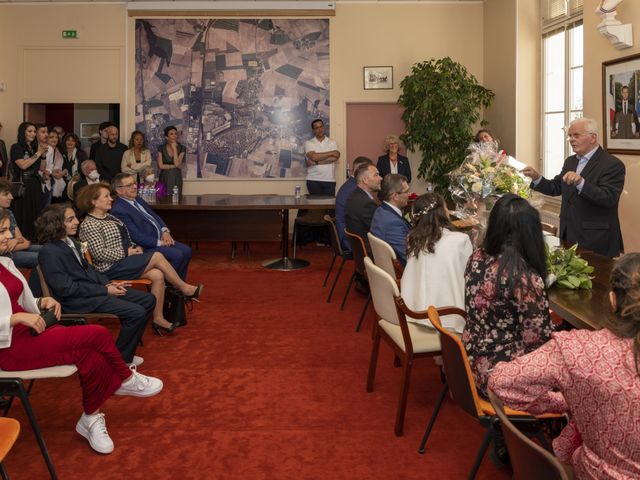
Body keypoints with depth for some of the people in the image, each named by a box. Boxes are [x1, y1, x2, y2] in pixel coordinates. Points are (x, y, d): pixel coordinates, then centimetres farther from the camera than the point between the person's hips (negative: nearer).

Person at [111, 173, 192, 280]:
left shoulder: (138, 200, 13)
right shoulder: (118, 210, -16)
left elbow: (155, 216, 20)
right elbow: (136, 236, -21)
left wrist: (165, 231, 2)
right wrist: (159, 242, -18)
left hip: (160, 238, 9)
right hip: (145, 246, -9)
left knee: (186, 251, -3)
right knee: (177, 255, -22)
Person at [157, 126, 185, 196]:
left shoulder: (182, 148, 1)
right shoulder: (161, 149, 2)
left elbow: (177, 163, -12)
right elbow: (161, 166, -6)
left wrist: (174, 148, -11)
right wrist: (174, 166, -8)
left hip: (176, 178, 0)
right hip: (164, 178, 0)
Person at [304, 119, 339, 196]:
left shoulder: (332, 143, 8)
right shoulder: (308, 143, 4)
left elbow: (335, 157, -9)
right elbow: (313, 157, -14)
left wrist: (316, 162, -14)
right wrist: (331, 153, -6)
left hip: (329, 180, 1)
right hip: (313, 180, -1)